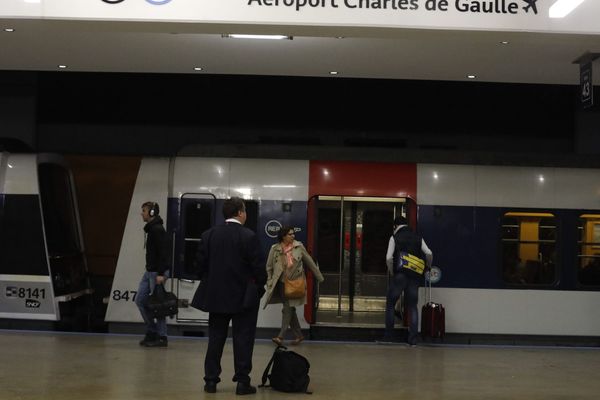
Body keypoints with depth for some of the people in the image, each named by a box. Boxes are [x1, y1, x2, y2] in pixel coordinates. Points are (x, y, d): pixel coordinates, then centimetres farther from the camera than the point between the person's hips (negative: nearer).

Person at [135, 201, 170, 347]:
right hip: (149, 271, 10)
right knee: (140, 300, 10)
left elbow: (163, 252, -22)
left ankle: (162, 338, 6)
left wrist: (160, 274, -25)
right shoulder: (150, 228, 15)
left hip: (157, 272, -10)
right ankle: (151, 332, 18)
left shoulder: (158, 229, -16)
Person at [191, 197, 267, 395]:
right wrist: (260, 286, 5)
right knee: (242, 340, 3)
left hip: (216, 295, 4)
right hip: (243, 297, -4)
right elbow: (258, 267, -12)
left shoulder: (209, 235, 1)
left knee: (215, 339, 11)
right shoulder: (249, 236, -12)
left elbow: (201, 264, 3)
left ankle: (211, 380, 13)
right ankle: (242, 381, 5)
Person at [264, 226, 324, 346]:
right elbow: (269, 267, 5)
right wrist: (270, 282, 2)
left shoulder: (298, 247, -4)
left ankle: (281, 336, -7)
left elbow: (309, 262, 4)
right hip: (282, 283, 2)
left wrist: (319, 277, 8)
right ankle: (298, 335, 20)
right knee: (290, 310, 8)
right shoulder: (275, 249, -4)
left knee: (288, 309, -8)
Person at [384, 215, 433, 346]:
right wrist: (428, 267, 15)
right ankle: (413, 338, 3)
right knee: (413, 307, 8)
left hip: (399, 275, -3)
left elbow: (389, 258, -9)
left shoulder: (394, 237, 1)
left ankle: (389, 335, 6)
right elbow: (429, 254, 0)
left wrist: (391, 272, 3)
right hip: (415, 276, 3)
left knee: (390, 304, 9)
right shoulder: (417, 238, 11)